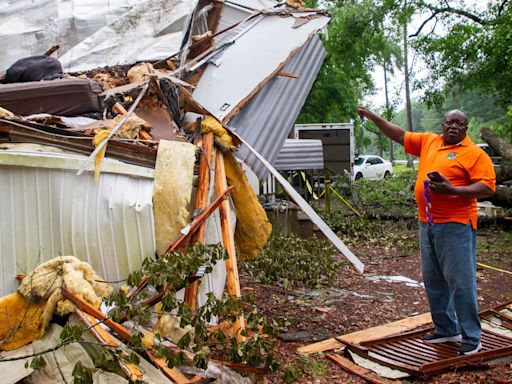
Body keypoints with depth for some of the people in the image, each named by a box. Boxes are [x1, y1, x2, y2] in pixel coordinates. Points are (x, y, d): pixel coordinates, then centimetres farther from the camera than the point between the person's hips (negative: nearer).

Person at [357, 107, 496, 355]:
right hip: (427, 223, 7)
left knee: (460, 280, -5)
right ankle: (446, 329, 27)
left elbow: (488, 187, -13)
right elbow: (400, 135, 20)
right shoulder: (428, 142, 13)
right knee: (433, 280, 13)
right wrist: (373, 117, 15)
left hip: (455, 225, -7)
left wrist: (452, 190, -23)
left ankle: (471, 337, 6)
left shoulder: (475, 154, -6)